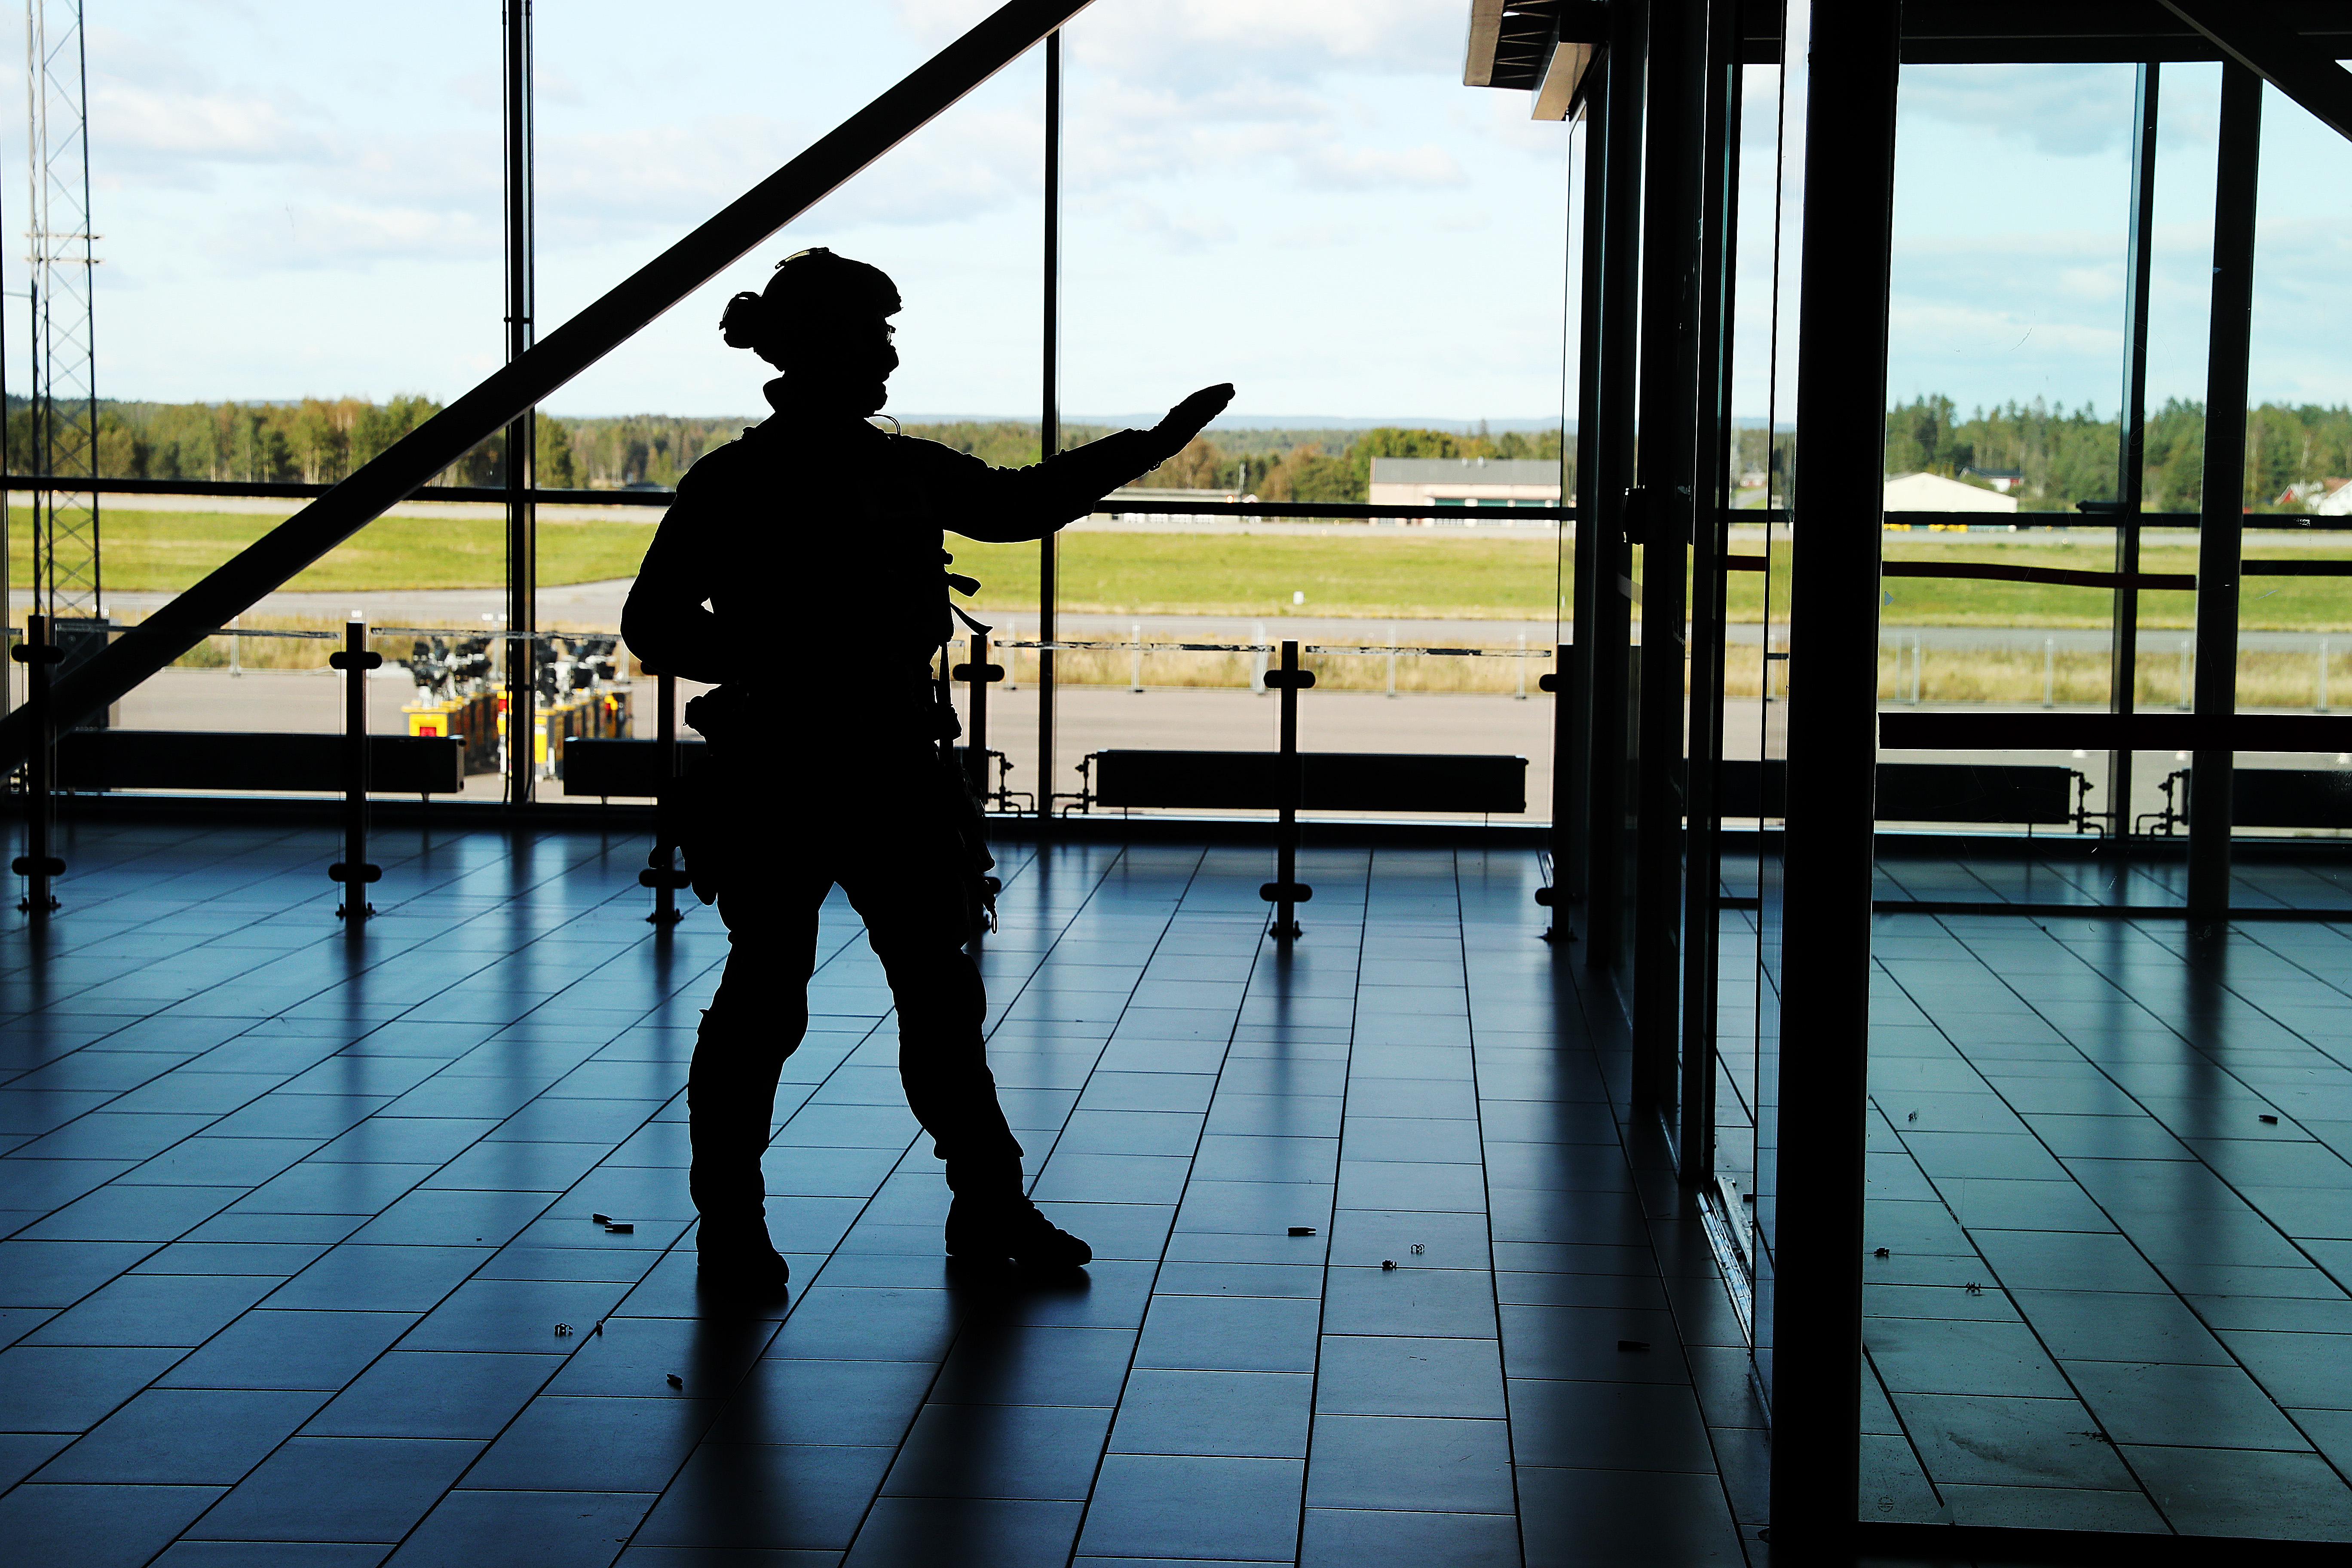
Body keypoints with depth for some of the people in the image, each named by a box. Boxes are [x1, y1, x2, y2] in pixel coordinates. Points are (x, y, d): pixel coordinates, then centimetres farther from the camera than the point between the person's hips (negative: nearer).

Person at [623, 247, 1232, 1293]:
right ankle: (731, 1225, 14)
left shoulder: (906, 471, 10)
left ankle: (989, 1206, 18)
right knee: (766, 997, 1)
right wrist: (779, 660, -16)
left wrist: (1156, 442, 23)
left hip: (897, 772, 6)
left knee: (941, 991, 9)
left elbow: (1019, 503, 23)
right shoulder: (737, 484, -6)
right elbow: (654, 625, -6)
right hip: (781, 778, -5)